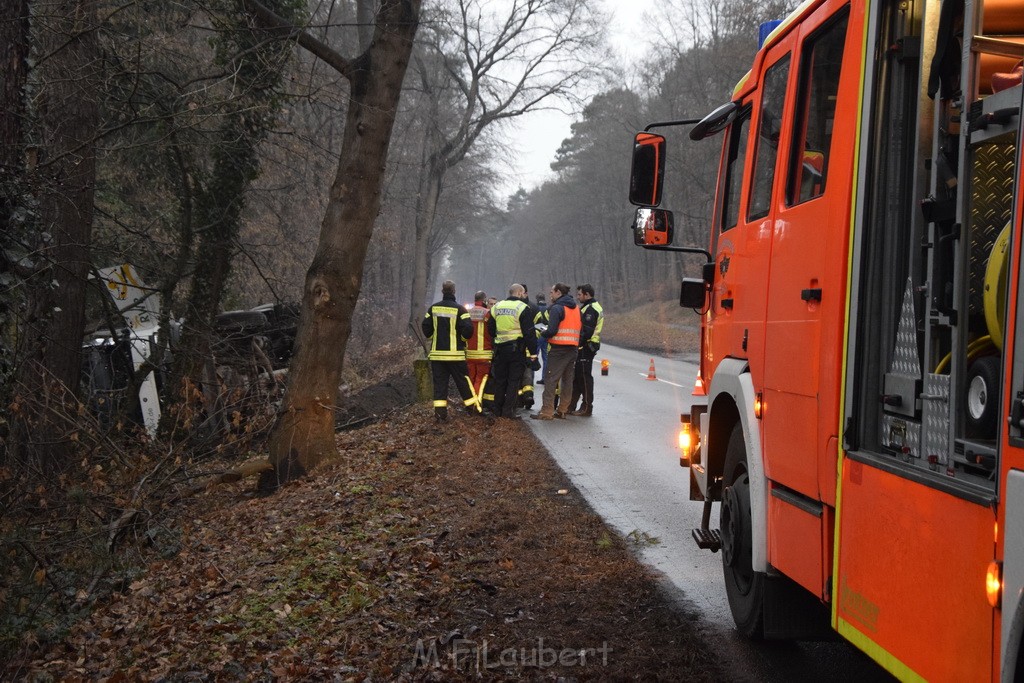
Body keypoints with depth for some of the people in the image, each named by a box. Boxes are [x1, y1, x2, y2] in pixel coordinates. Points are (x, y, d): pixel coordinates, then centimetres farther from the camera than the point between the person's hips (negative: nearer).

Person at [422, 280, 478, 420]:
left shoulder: (433, 308, 2)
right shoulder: (459, 309, -9)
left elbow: (426, 328, 4)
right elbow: (468, 329, -15)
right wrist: (462, 340, 4)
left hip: (437, 352, 3)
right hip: (455, 353, -3)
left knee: (439, 383, 5)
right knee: (463, 381, 8)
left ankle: (440, 411, -1)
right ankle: (473, 406, 14)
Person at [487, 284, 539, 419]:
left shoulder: (496, 307, 9)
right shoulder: (522, 308, -9)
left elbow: (491, 329, 15)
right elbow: (529, 333, -11)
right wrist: (533, 352, -8)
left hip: (500, 349, 5)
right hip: (517, 348, -5)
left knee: (500, 380, 13)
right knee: (514, 381, 1)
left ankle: (498, 410, 18)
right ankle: (508, 410, -2)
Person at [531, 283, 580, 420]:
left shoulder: (556, 308, -10)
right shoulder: (576, 309, 14)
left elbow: (552, 330, -18)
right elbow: (580, 328, 14)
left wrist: (543, 334, 0)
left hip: (558, 349, -8)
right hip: (573, 348, 8)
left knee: (550, 379, -5)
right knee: (567, 380, 12)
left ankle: (547, 412, -8)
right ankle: (563, 411, 17)